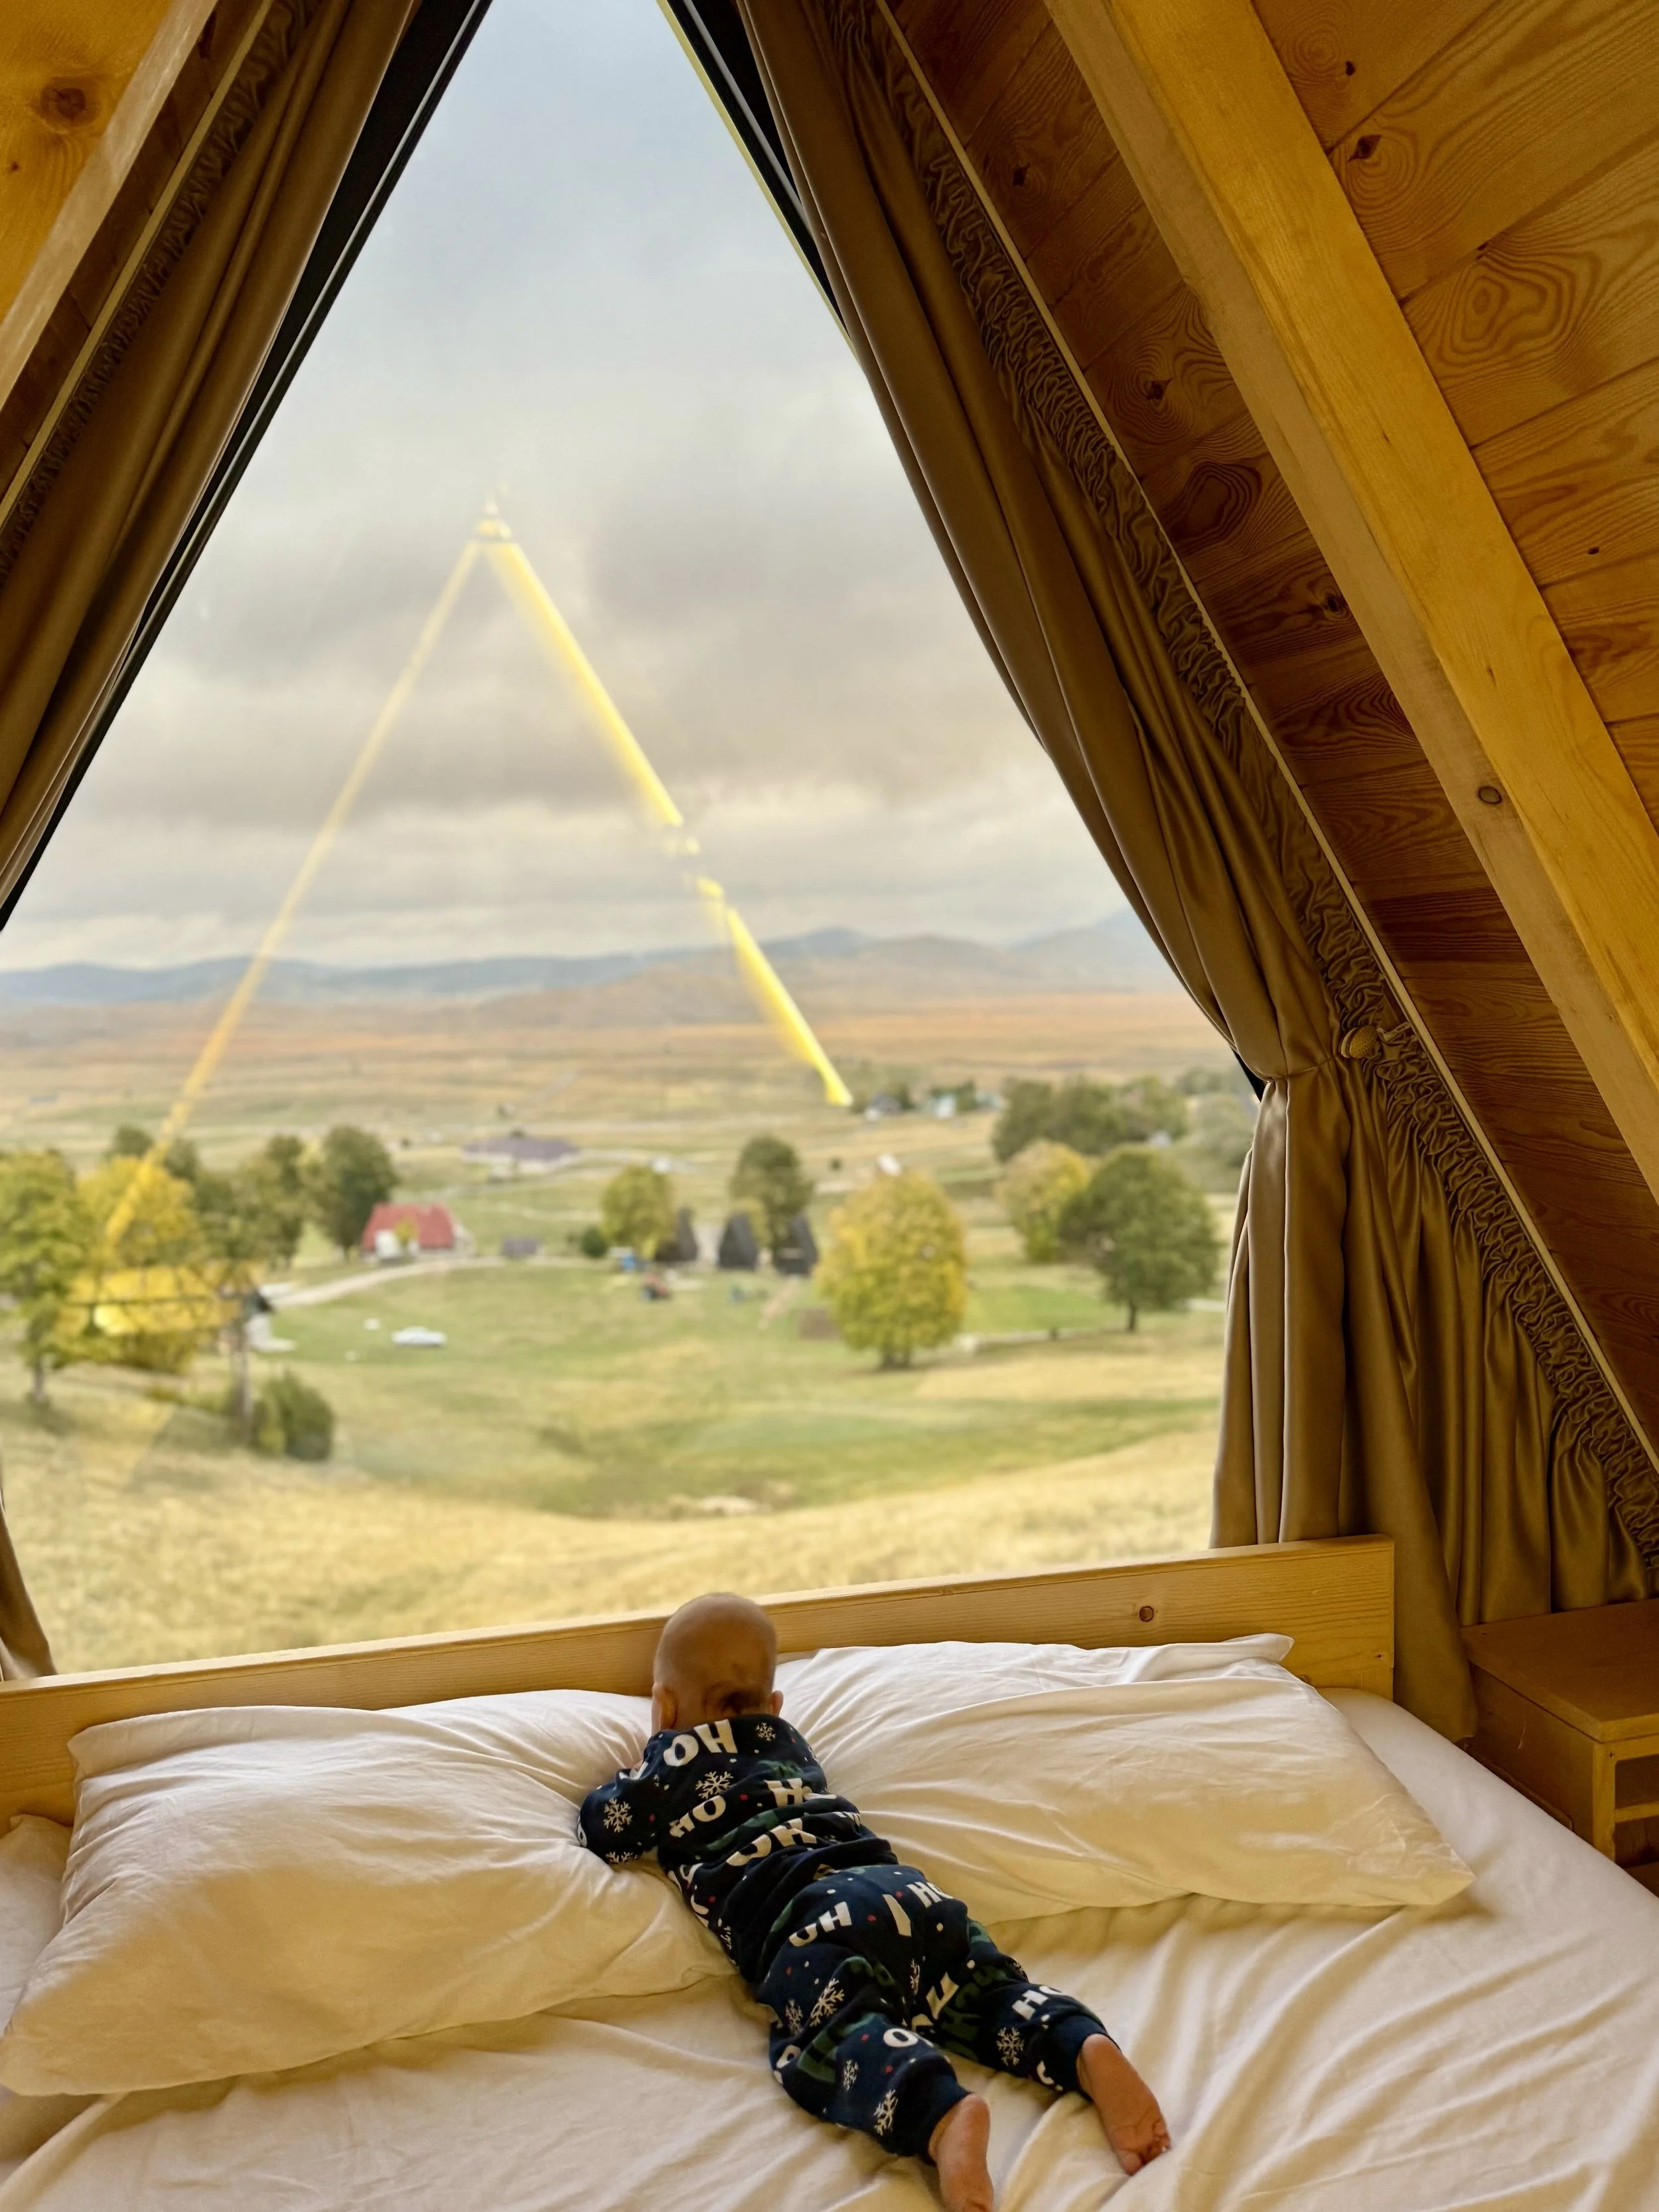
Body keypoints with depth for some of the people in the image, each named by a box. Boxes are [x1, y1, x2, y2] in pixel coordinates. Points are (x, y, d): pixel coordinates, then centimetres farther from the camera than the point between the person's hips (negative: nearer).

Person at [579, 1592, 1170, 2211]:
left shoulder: (672, 1762, 19)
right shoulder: (788, 1742, 35)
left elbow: (603, 1833, 26)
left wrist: (632, 1778, 44)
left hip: (810, 1919, -6)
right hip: (904, 1887, 7)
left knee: (835, 2033, -26)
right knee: (991, 1993, 3)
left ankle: (944, 2115, -54)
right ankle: (1088, 2051, -26)